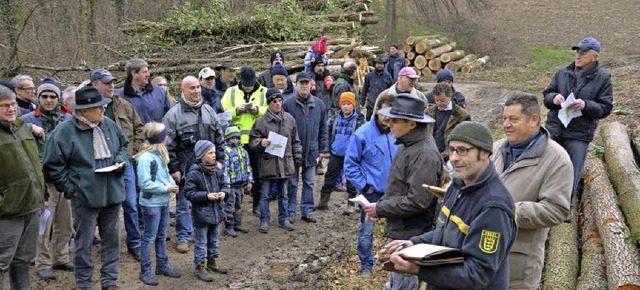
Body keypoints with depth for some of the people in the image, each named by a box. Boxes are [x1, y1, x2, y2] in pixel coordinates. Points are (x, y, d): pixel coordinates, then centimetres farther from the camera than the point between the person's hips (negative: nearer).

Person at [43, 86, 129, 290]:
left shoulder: (109, 125, 3)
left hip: (113, 194, 5)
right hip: (85, 196, -5)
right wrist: (70, 188, -8)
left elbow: (124, 145, 21)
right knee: (84, 242, 7)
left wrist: (121, 161, 1)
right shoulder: (64, 132, -12)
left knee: (112, 239, 13)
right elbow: (52, 165, -7)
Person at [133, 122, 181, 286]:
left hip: (163, 202, 9)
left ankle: (162, 266, 32)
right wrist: (165, 188, -19)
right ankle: (145, 271, 13)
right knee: (149, 237, 2)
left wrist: (172, 183, -1)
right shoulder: (145, 158, -22)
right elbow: (144, 183, -25)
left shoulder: (160, 154, 7)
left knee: (162, 235, 19)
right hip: (151, 203, -9)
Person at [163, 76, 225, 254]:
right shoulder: (173, 114, -8)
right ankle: (183, 237, 17)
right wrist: (173, 169, -10)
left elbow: (218, 138, 15)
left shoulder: (208, 111, 8)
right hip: (185, 169, -4)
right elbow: (168, 145, -9)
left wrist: (219, 159, 10)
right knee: (183, 204, 5)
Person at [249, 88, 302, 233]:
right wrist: (260, 143, -22)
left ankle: (284, 219, 27)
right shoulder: (261, 121, -6)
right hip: (267, 163, -3)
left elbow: (295, 141, 14)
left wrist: (297, 156, 12)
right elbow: (252, 141, -2)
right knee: (265, 195, 5)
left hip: (285, 162, 3)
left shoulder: (289, 119, 5)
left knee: (283, 194, 15)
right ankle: (264, 221, 17)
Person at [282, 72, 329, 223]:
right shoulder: (288, 104, -6)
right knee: (292, 183, 6)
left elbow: (323, 128, 9)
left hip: (311, 150, 3)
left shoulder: (319, 104, 4)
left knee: (309, 182, 11)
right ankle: (290, 212, 15)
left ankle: (307, 211, 21)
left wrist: (324, 148, 5)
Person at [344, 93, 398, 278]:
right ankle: (366, 265, 23)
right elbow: (350, 164, -8)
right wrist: (364, 186, -11)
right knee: (366, 230, 5)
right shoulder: (363, 134, -14)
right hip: (372, 191, -3)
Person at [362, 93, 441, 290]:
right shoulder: (407, 145, 10)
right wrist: (380, 205, 4)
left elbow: (417, 202, -26)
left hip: (410, 237, -10)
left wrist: (380, 209, -16)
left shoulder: (424, 154, -22)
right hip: (397, 232, 10)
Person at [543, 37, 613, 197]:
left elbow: (605, 108, -3)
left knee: (572, 175, 2)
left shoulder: (603, 78, 0)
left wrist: (586, 105, -20)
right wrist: (553, 98, -11)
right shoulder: (563, 73, 8)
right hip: (554, 129, 2)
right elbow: (546, 95, 13)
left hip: (578, 136, -2)